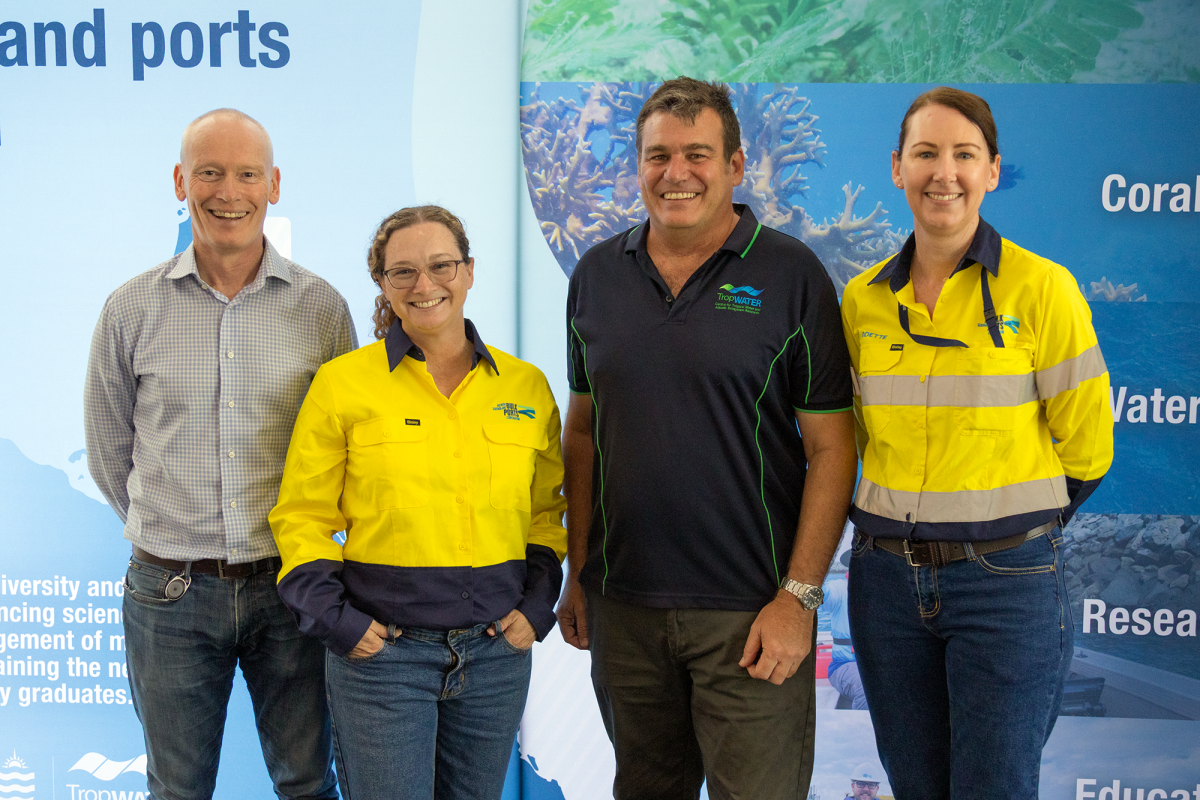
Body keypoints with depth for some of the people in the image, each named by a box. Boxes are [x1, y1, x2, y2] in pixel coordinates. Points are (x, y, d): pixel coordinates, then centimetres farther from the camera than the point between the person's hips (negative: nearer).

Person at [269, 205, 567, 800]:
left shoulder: (526, 386, 5)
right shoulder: (343, 383, -3)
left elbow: (545, 512, 15)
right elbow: (302, 519, 0)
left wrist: (537, 607, 2)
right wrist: (334, 618, -10)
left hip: (498, 648, 3)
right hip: (379, 646, -3)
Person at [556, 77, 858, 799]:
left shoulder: (792, 275, -6)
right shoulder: (596, 276, 6)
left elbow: (831, 448, -6)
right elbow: (583, 433, 12)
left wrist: (798, 597, -11)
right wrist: (577, 575, 9)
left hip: (750, 611, -4)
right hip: (623, 604, 4)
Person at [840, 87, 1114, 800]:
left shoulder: (1042, 288, -8)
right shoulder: (862, 300, 3)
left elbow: (1086, 447, -1)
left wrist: (1005, 525, 8)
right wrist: (914, 518, 13)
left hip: (1008, 581, -4)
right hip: (887, 574, 4)